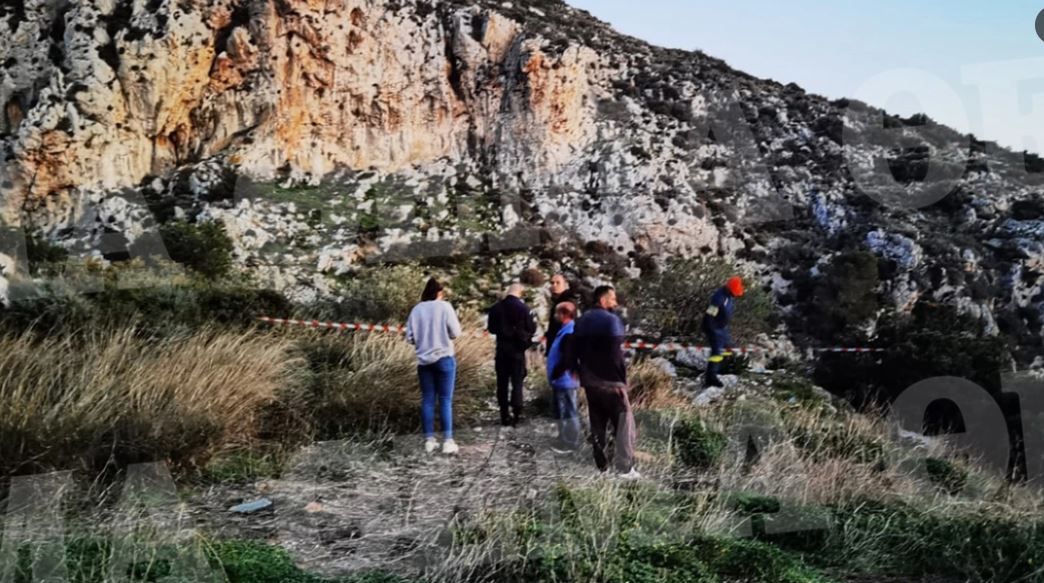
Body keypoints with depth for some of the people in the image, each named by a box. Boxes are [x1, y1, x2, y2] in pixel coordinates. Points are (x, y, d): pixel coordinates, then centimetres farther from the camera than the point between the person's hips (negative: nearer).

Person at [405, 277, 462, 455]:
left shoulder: (416, 309, 2)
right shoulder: (444, 306, -6)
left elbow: (410, 337, 3)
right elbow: (455, 332, -9)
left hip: (424, 360, 3)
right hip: (444, 358, -3)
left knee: (427, 400, 8)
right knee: (446, 400, 1)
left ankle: (429, 440, 10)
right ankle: (448, 441, -2)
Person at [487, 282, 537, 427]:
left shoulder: (496, 308, -2)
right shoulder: (522, 308, -12)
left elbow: (491, 329, 7)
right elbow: (531, 329, -8)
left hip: (502, 350, 3)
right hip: (517, 350, -3)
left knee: (502, 383, 8)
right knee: (517, 382, 4)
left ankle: (505, 415, 9)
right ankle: (516, 414, -1)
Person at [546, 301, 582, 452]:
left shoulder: (569, 334, -23)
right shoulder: (565, 330, 10)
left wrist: (554, 376, -17)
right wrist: (553, 377, 17)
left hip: (565, 380, -10)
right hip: (562, 380, 10)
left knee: (568, 412, 0)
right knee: (563, 412, 19)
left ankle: (570, 443, 9)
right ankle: (565, 440, 29)